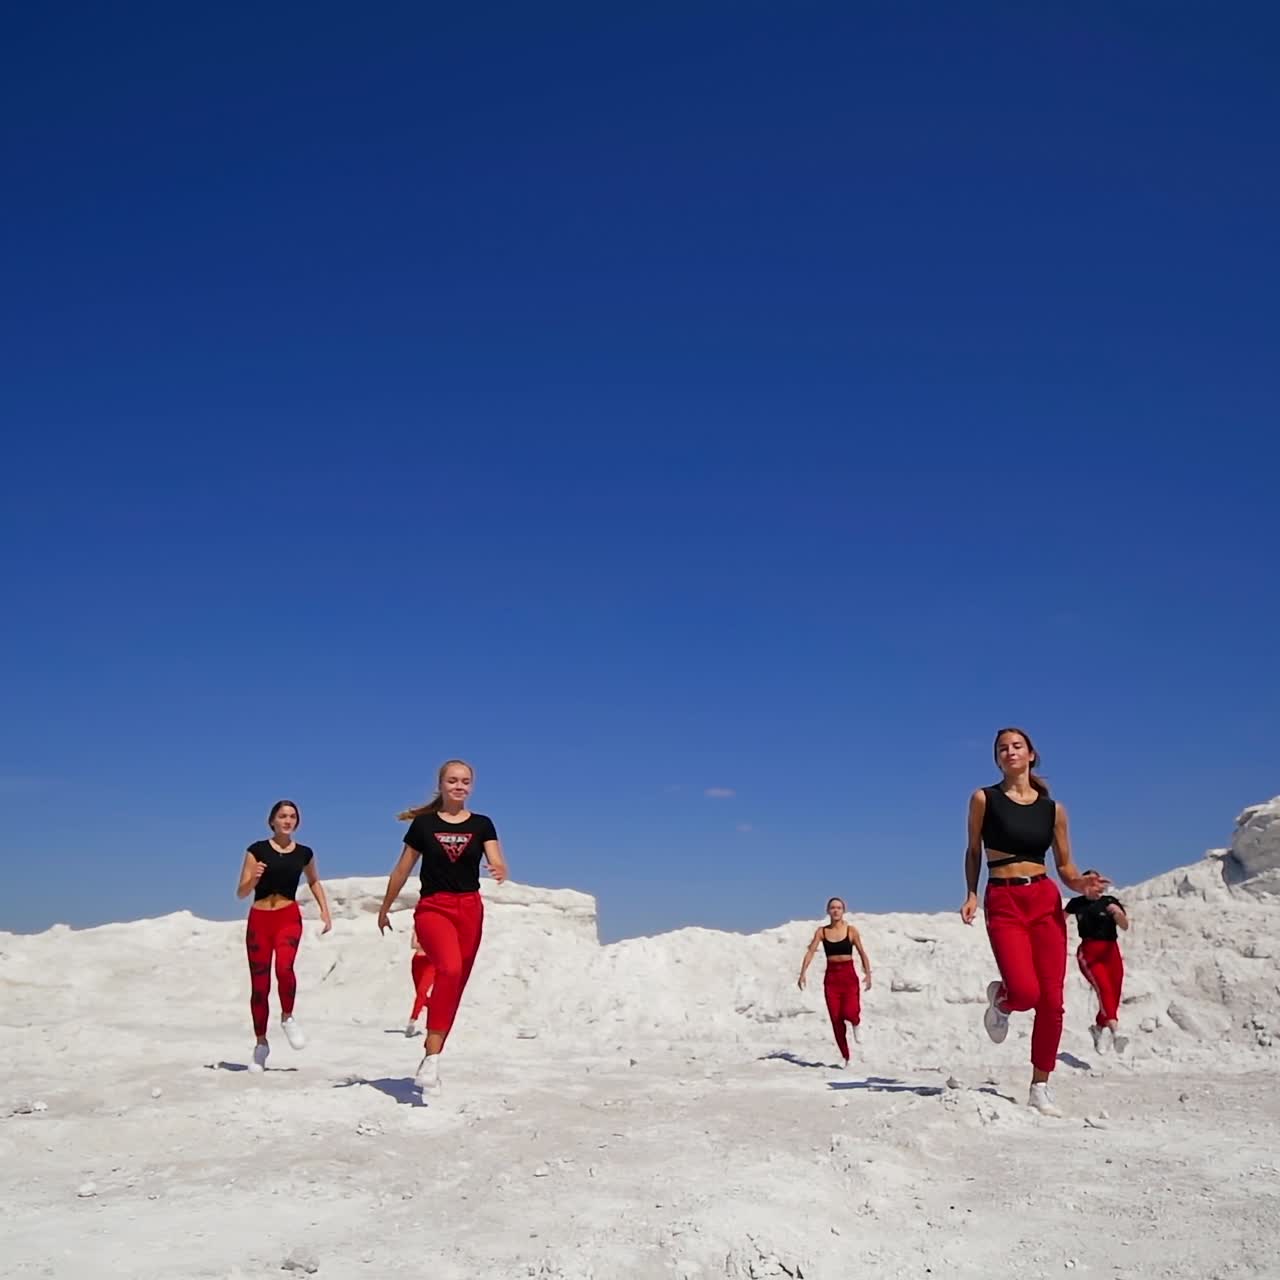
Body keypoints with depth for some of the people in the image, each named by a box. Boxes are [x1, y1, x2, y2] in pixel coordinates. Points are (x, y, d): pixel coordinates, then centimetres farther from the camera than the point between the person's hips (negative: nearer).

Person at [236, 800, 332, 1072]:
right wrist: (254, 878, -22)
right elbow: (241, 893, -2)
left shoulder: (304, 853, 6)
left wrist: (325, 910, 15)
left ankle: (287, 1018, 0)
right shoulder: (257, 850, 0)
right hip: (259, 919, 0)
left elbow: (314, 882, 25)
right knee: (259, 986, 4)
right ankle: (261, 1044, 21)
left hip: (289, 917, 0)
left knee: (284, 967, -27)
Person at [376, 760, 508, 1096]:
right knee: (449, 968, -29)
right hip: (433, 908, -3)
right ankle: (432, 1059, -27)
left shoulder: (482, 825, 5)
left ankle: (431, 1059, 21)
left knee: (455, 986, 7)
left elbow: (498, 864, -6)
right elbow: (402, 869, 11)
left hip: (470, 910, 3)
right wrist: (384, 909, 18)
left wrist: (499, 871, -30)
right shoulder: (423, 824, 2)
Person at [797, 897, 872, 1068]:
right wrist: (803, 973, -15)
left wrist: (868, 974, -5)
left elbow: (862, 953, 3)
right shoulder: (821, 931, 2)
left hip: (849, 975, -2)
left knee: (849, 1013, -21)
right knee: (836, 1019, 2)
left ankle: (857, 1023, 17)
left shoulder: (851, 931, -2)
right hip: (831, 977, 2)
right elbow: (811, 951, -5)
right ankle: (845, 1056, 17)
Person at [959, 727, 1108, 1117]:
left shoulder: (1053, 808, 7)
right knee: (1026, 991, -18)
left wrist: (1081, 882, -10)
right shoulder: (984, 799, 2)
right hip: (1003, 903, -3)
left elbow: (1065, 867, 12)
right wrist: (971, 894, -3)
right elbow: (973, 851, 10)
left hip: (1046, 901, 3)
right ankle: (1000, 999, 20)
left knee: (1052, 1000, 0)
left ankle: (1040, 1088, 14)